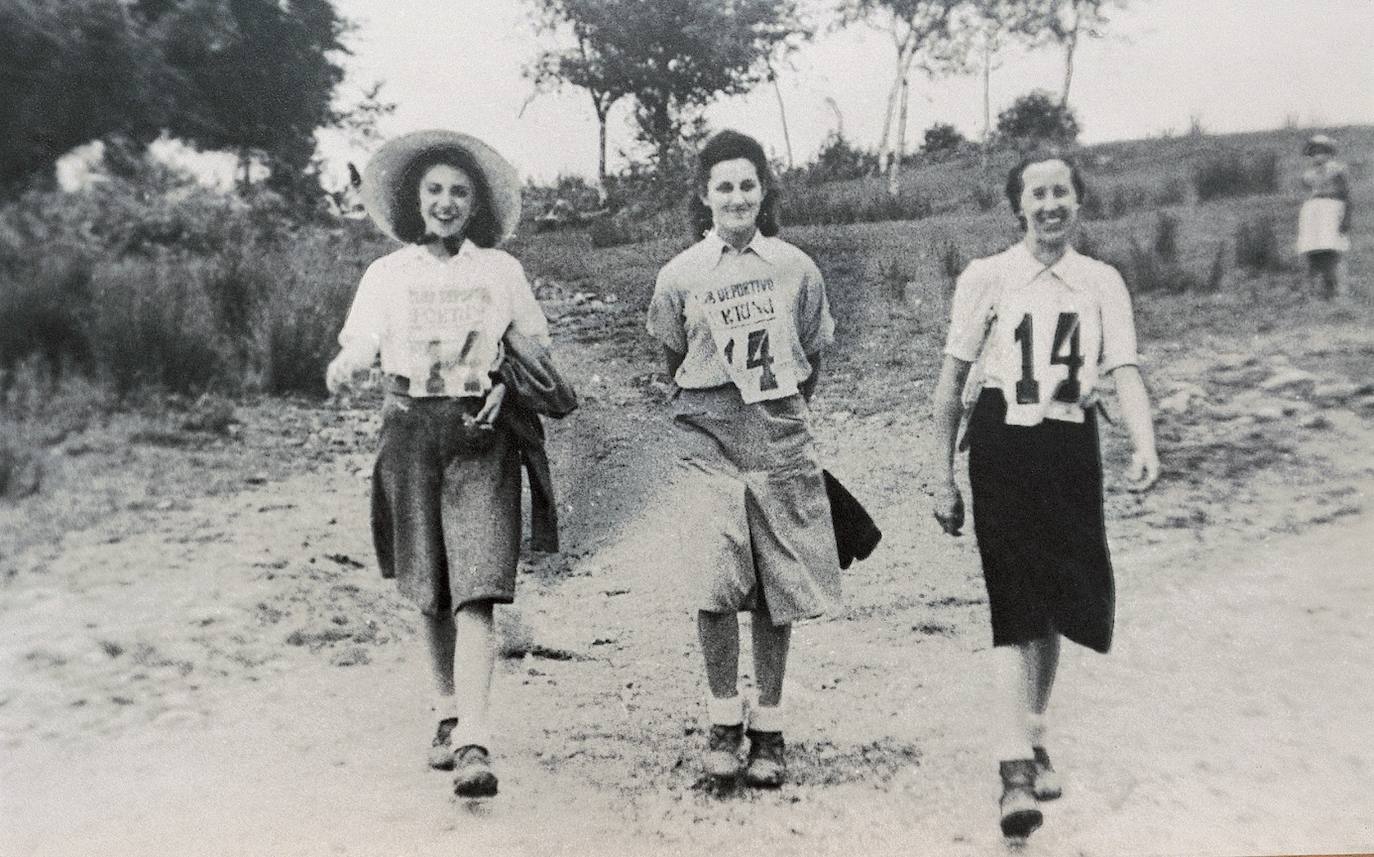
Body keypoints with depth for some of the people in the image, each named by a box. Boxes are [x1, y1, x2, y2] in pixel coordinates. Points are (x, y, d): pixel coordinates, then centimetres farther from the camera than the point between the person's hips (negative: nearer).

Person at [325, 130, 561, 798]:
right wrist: (343, 370, -22)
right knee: (429, 592, 9)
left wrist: (505, 385, -7)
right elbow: (356, 349, 2)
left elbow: (535, 350, 13)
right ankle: (448, 714, 26)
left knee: (475, 591, -13)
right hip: (411, 429, 2)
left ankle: (473, 744, -18)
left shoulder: (502, 270, 9)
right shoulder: (386, 275, 10)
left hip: (481, 432, -2)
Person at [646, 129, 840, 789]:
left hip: (781, 443, 1)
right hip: (709, 443, -1)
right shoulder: (679, 275, 1)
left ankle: (769, 727, 18)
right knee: (715, 587, -14)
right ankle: (724, 717, 6)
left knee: (776, 593, 4)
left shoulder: (795, 268, 3)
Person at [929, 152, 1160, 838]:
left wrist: (1145, 446, -21)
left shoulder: (1102, 282, 8)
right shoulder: (986, 278, 2)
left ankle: (1035, 739, 30)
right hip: (1002, 446, -3)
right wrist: (943, 476, 1)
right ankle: (1017, 762, -11)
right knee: (1016, 602, -10)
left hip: (1072, 447, 3)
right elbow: (953, 379, 3)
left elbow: (1124, 369, -3)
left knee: (1058, 600, 12)